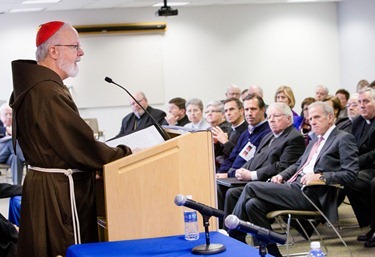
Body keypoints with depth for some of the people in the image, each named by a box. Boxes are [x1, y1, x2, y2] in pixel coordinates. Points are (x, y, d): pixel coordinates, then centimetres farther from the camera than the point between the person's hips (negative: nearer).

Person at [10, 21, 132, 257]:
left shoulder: (34, 85, 14)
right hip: (61, 191, -11)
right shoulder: (48, 93, -21)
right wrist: (127, 155, -9)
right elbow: (80, 146, -20)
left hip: (44, 183, 11)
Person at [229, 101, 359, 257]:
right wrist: (282, 175, 11)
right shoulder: (315, 141, 26)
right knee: (253, 204, -15)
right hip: (294, 186, 9)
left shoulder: (344, 139, -1)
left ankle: (233, 236, -5)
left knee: (251, 187, -17)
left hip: (311, 193, -8)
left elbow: (351, 174, -11)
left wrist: (320, 176, -20)